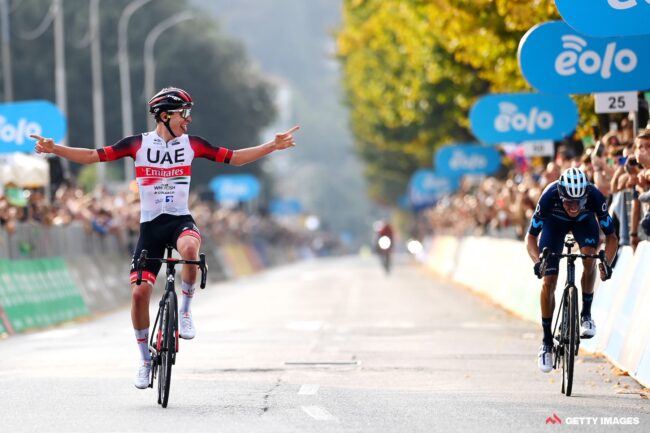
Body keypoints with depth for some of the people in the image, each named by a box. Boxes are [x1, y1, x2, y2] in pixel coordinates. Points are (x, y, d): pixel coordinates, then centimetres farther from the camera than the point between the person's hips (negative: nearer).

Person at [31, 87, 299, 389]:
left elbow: (234, 157, 7)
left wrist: (272, 146, 0)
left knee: (190, 248, -37)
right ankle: (145, 360, 9)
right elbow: (94, 156, -4)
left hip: (181, 220, 0)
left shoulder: (191, 144, 3)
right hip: (150, 225, 0)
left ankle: (185, 308, -13)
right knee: (140, 291, -8)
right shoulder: (138, 144, -3)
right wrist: (54, 149, -16)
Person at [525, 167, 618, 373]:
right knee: (549, 281, -11)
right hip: (555, 222, 0)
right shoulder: (549, 196, -39)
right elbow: (531, 237, -26)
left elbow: (611, 237, -25)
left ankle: (586, 314, -10)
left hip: (585, 221, 0)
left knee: (589, 258, -30)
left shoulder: (595, 196, -37)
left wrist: (607, 263, -43)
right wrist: (537, 261, -44)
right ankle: (547, 341, 3)